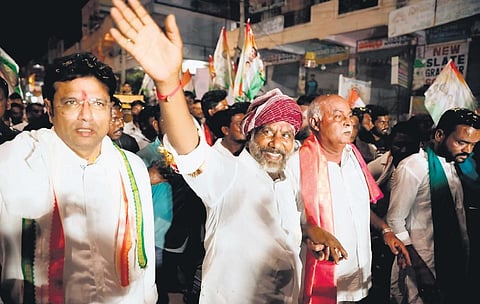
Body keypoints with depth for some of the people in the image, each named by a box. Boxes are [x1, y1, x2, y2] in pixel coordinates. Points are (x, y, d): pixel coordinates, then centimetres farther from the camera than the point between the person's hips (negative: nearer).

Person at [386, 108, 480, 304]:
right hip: (421, 264, -8)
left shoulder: (452, 166, 8)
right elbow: (395, 221, -19)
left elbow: (458, 213, 16)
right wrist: (421, 270, -20)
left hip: (450, 264, 8)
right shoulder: (413, 167, -17)